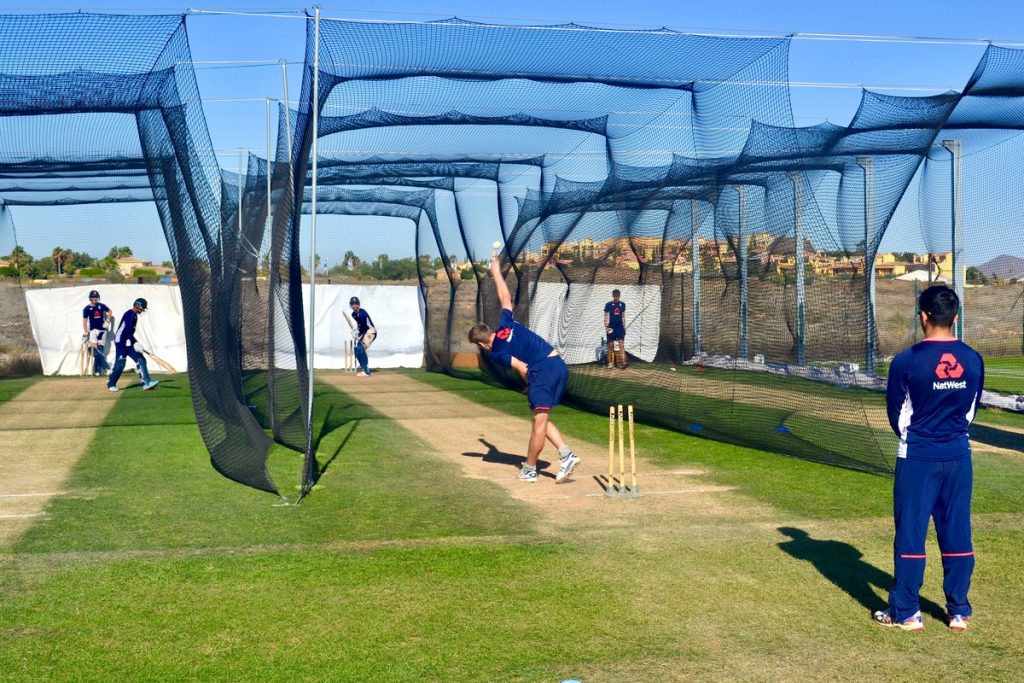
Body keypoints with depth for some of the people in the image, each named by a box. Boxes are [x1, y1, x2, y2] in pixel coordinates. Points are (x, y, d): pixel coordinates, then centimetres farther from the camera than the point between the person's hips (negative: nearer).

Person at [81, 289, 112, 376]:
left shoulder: (102, 306, 2)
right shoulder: (86, 309, -3)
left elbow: (109, 311, 19)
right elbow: (85, 321, 1)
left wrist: (107, 321, 6)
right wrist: (86, 333, -4)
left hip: (102, 330, 2)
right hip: (93, 330, -2)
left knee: (100, 350, 1)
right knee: (94, 349, -18)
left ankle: (97, 370, 6)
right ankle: (106, 366, -16)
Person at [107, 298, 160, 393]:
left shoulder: (134, 315, 14)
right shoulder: (130, 314, -15)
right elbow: (127, 330, -25)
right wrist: (135, 342, -31)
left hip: (128, 343, 9)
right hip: (121, 342, -9)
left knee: (141, 360, -2)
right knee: (120, 364, -7)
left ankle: (146, 382, -8)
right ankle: (111, 384, 9)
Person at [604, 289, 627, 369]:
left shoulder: (622, 304, 8)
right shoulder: (608, 305, -2)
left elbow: (623, 316, 15)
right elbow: (606, 316, -2)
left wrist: (624, 326, 13)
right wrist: (606, 327, -10)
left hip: (620, 326, 2)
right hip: (611, 327, -2)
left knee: (621, 344, -9)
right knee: (610, 345, 3)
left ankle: (624, 362, -19)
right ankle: (610, 363, 11)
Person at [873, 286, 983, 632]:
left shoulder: (906, 361, -13)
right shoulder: (973, 360, -1)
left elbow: (897, 415, -3)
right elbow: (971, 409, 9)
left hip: (917, 459, -4)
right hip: (958, 457, 4)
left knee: (910, 534, 4)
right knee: (957, 534, 11)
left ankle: (906, 612, 12)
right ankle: (959, 612, 20)